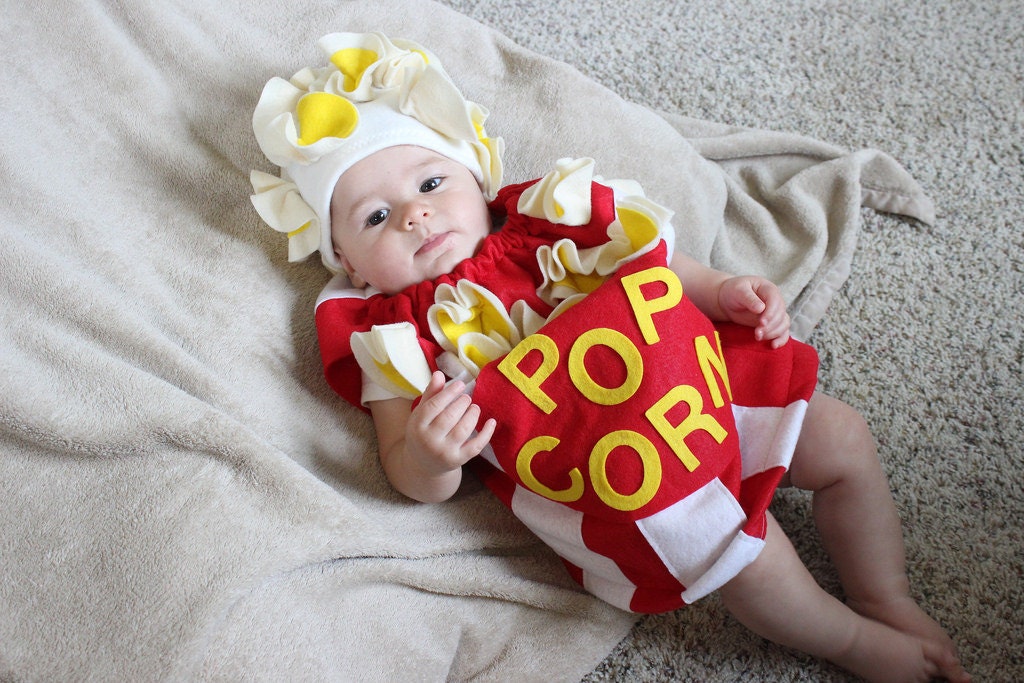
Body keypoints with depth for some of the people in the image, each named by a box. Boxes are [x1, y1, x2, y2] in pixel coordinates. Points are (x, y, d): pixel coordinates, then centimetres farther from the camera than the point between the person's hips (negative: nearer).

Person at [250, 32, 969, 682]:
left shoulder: (547, 221, 10)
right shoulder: (394, 331, 2)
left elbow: (660, 263, 19)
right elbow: (416, 483, -3)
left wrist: (722, 292, -1)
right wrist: (426, 457, -27)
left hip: (697, 381, 5)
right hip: (595, 466, -5)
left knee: (841, 435, 3)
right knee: (712, 527, -26)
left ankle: (893, 604, 21)